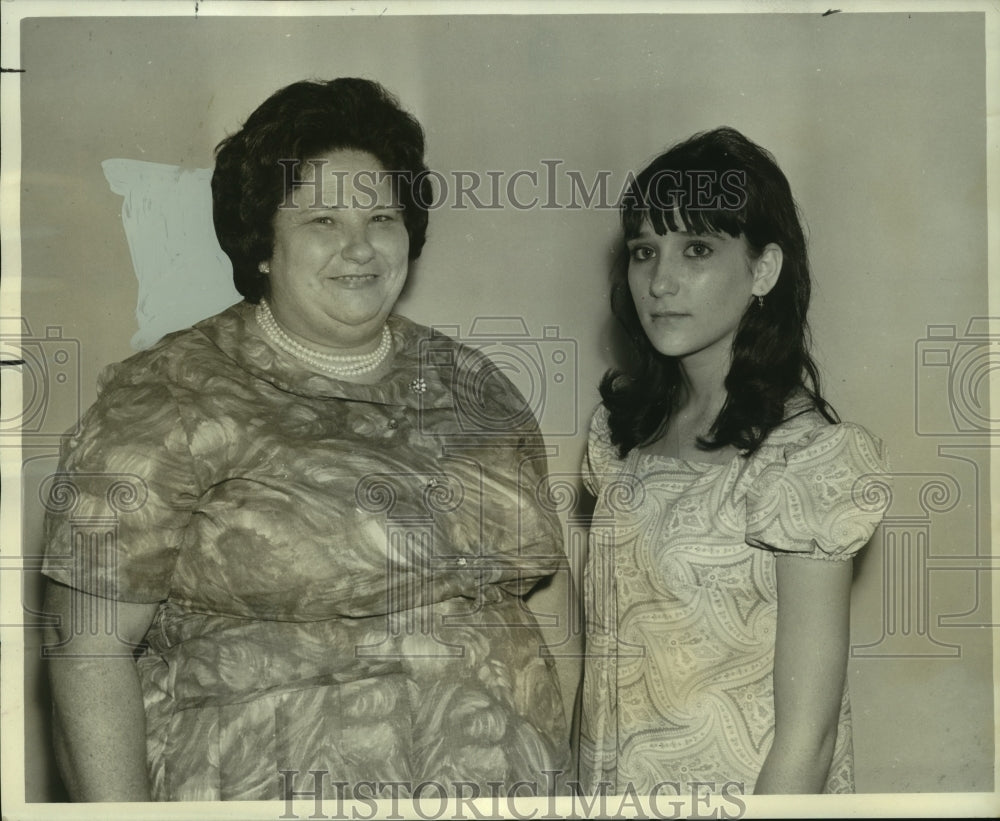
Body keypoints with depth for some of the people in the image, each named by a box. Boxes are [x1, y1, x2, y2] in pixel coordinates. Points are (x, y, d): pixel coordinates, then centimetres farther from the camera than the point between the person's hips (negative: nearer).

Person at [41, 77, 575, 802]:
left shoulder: (475, 387, 6)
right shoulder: (172, 400, -9)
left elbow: (543, 581, 11)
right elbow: (90, 646, -11)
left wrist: (568, 770, 5)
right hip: (265, 787, -4)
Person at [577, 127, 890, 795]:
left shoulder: (804, 458, -22)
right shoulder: (624, 420, -1)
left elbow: (807, 737, -21)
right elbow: (608, 629, 4)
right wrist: (587, 778, -1)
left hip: (738, 789, -6)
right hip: (607, 778, 6)